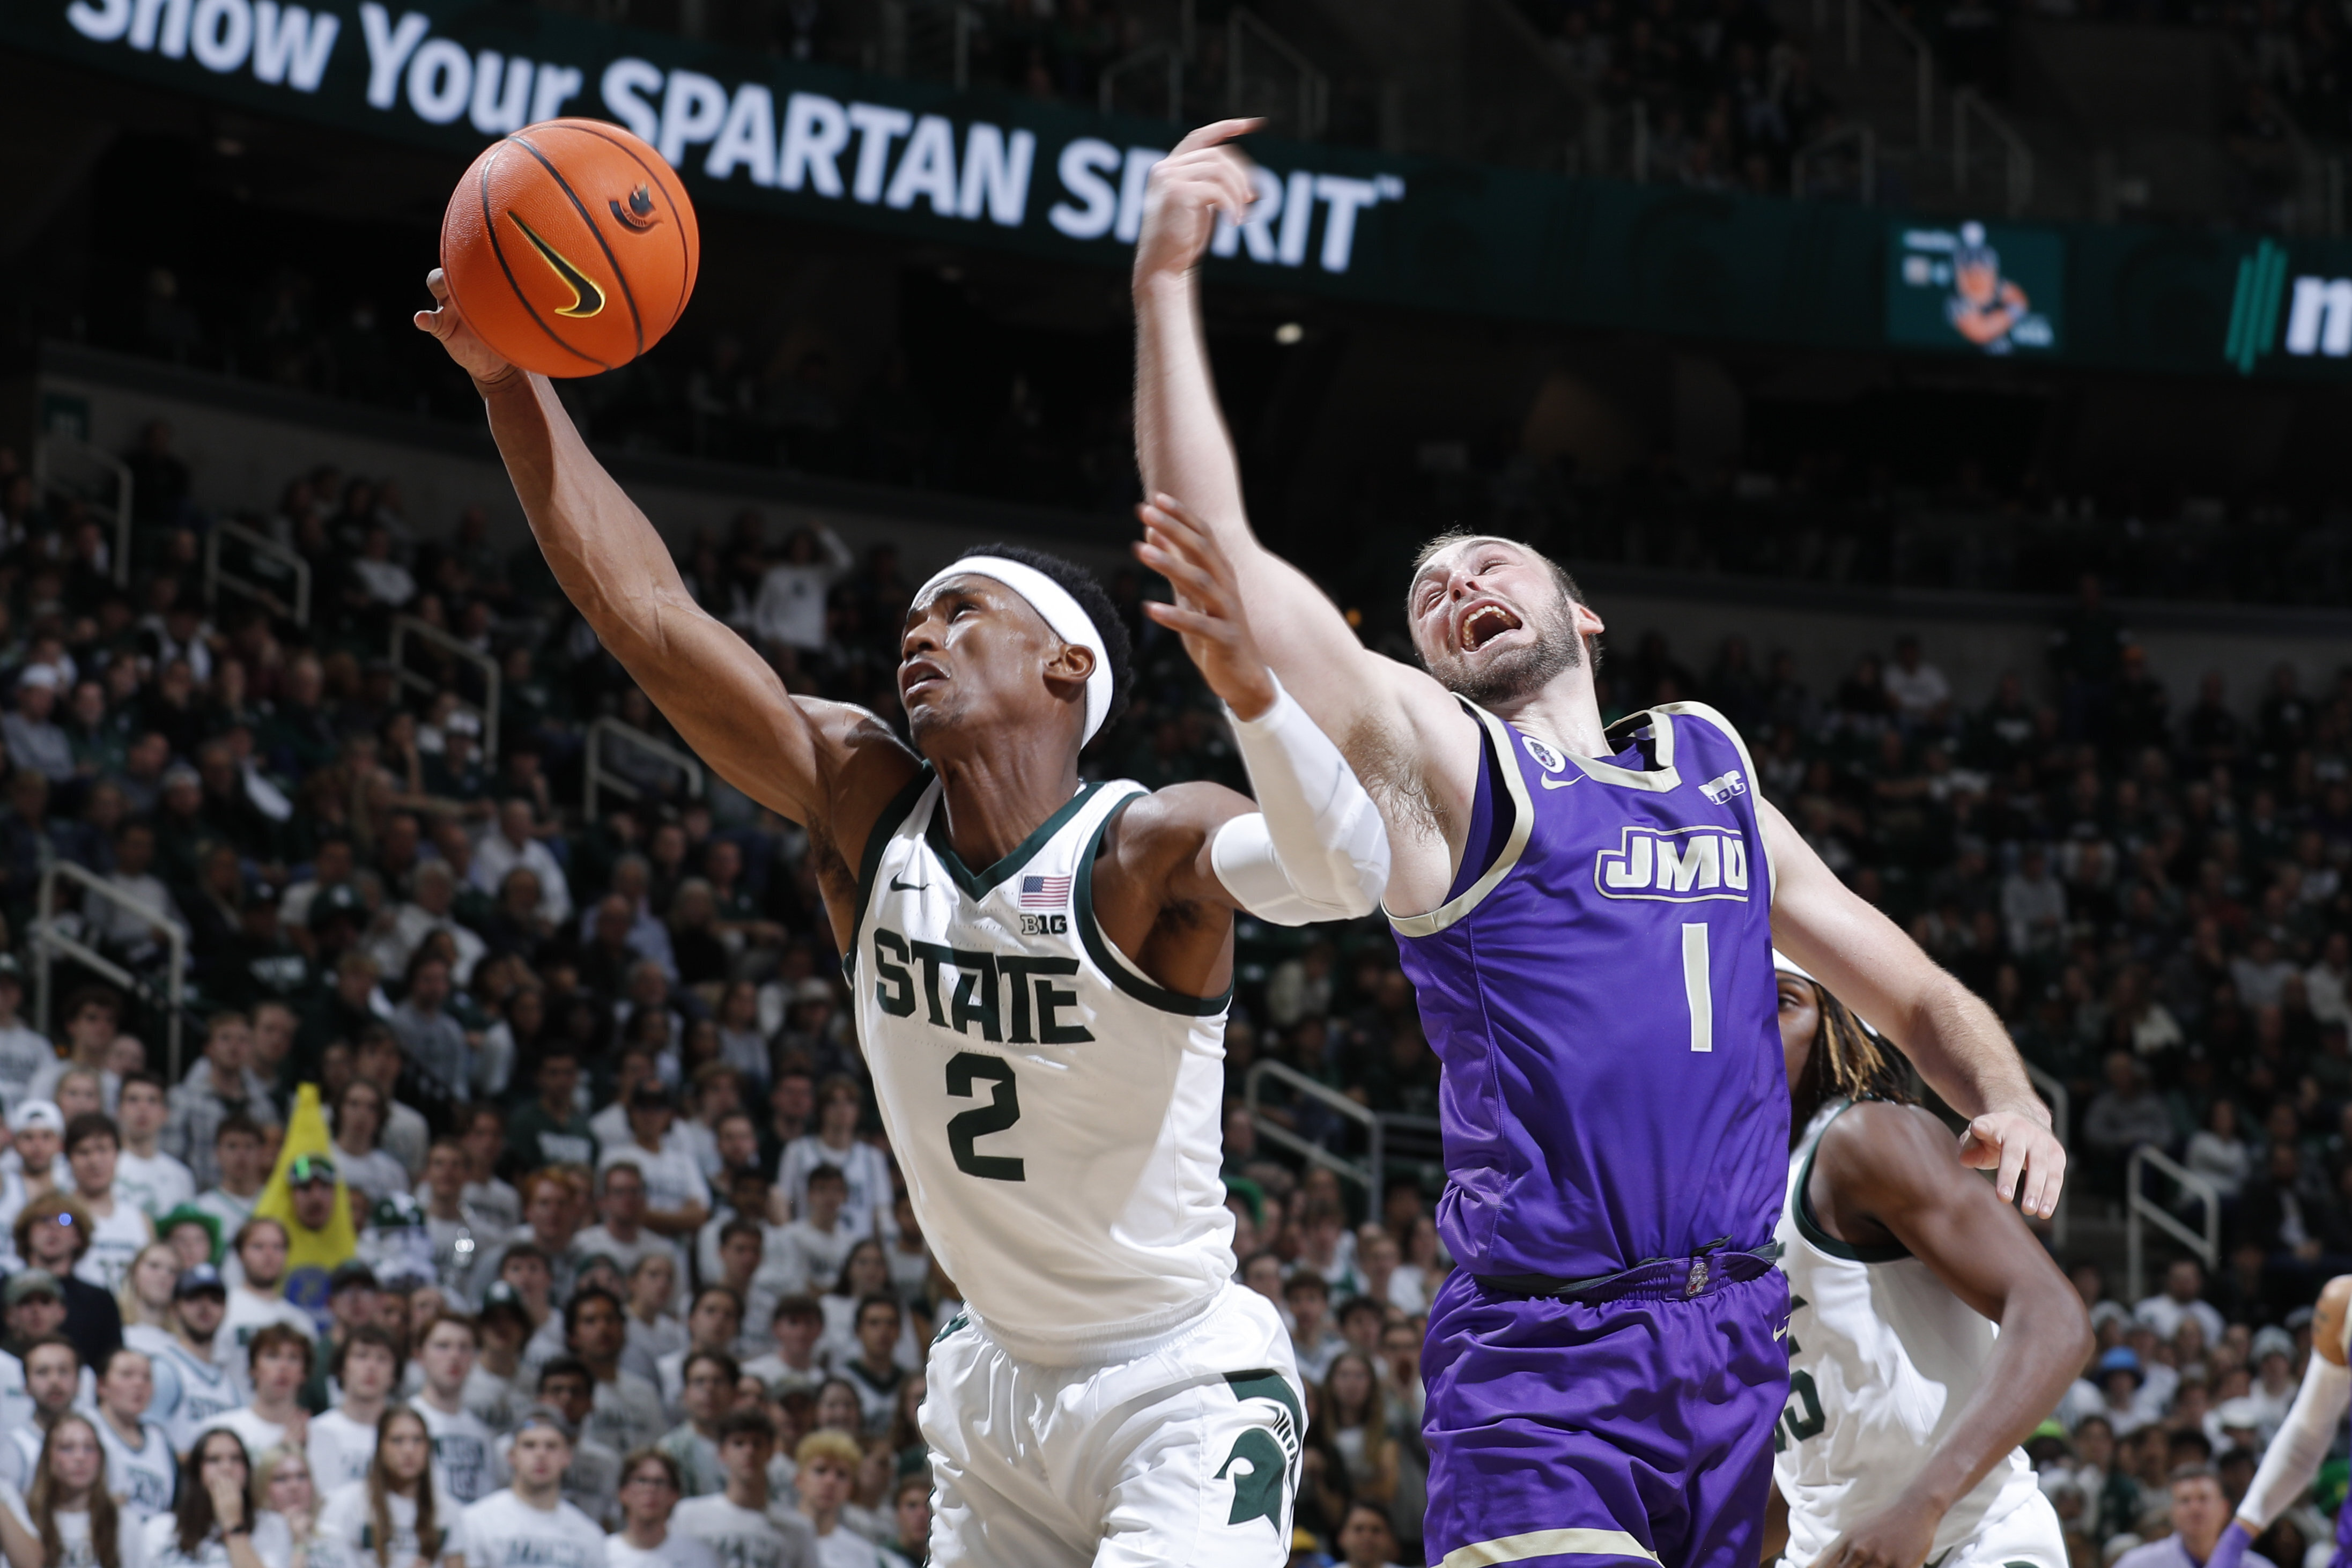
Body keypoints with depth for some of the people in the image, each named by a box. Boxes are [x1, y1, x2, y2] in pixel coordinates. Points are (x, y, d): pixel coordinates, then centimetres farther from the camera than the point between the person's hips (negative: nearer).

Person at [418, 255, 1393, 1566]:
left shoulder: (1147, 850, -19)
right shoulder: (863, 804, -4)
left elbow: (1348, 876, -41)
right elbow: (646, 612, -7)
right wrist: (515, 385, -16)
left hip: (1184, 1393, -6)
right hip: (1000, 1383, 6)